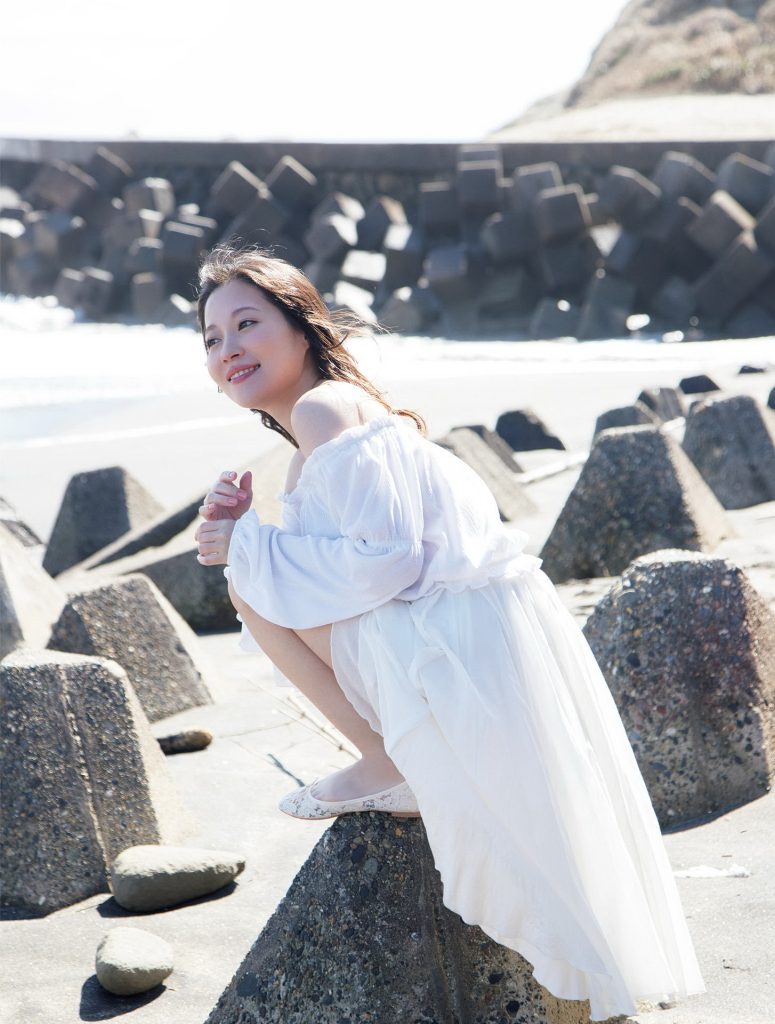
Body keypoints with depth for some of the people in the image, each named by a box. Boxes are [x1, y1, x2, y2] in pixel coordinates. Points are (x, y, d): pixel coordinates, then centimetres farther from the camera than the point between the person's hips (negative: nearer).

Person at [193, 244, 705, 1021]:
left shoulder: (322, 408, -11)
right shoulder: (308, 454, 19)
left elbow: (386, 556, -19)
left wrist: (250, 547, -10)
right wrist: (242, 533, 5)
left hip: (467, 640, -10)